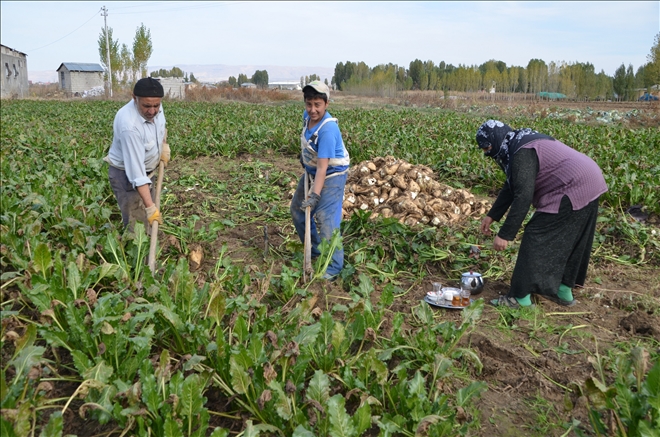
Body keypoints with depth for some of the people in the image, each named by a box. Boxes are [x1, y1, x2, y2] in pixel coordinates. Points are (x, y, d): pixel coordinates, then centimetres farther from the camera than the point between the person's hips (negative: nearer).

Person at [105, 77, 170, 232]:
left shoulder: (154, 106, -14)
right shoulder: (129, 126, -37)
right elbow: (136, 172, -38)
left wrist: (163, 144, 4)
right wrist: (150, 207, -40)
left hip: (147, 170, 8)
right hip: (126, 174, -8)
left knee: (149, 222, 19)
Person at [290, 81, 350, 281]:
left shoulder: (327, 129, -31)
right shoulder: (307, 116, -6)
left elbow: (323, 167, -34)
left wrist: (315, 195, -38)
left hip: (331, 176, -9)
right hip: (311, 172, 9)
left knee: (326, 220, -15)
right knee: (297, 210, 16)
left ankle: (334, 267, -3)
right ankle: (314, 250, 33)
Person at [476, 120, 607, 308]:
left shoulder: (522, 153, -19)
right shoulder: (519, 145, 14)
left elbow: (523, 197, -25)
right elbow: (512, 187, 21)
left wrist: (505, 235, -23)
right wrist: (492, 215, 23)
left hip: (574, 190, -11)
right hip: (588, 183, 11)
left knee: (537, 236, -8)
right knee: (569, 241, 19)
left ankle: (520, 297, -4)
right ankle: (563, 291, 31)